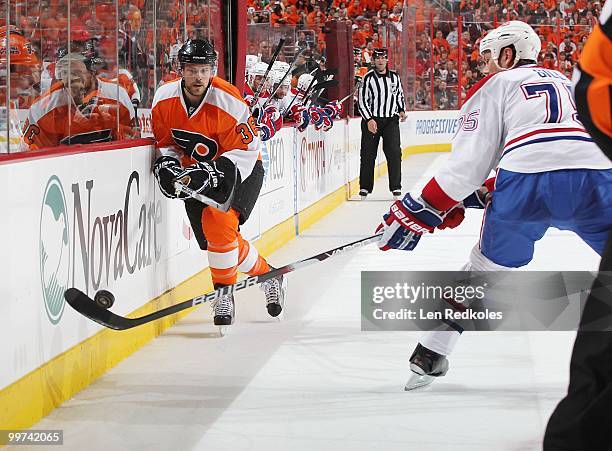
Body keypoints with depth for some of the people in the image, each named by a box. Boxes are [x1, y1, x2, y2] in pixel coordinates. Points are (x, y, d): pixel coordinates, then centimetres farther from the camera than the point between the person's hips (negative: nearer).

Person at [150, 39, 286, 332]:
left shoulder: (228, 102, -26)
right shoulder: (164, 99, -11)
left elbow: (245, 151, -23)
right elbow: (165, 141, 4)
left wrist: (212, 173, -34)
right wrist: (167, 164, -16)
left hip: (241, 169, -6)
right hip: (196, 171, 6)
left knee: (218, 222, -28)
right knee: (214, 240, 1)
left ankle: (224, 293, -9)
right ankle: (267, 276, 25)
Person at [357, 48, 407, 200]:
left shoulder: (394, 77, 9)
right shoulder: (368, 78, -4)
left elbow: (400, 95, 21)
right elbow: (361, 101, -6)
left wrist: (401, 110, 5)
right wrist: (369, 119, -15)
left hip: (391, 120, 2)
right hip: (371, 120, -2)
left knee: (394, 153, -7)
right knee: (368, 154, 1)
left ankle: (396, 187, -2)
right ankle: (365, 187, 11)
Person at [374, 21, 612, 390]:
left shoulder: (494, 86, 20)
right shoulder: (563, 82, 35)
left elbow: (469, 161, 9)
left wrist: (420, 212, 14)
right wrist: (480, 194, 34)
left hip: (526, 183, -2)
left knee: (485, 266, 18)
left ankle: (431, 356, 22)